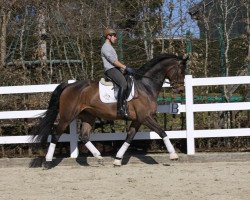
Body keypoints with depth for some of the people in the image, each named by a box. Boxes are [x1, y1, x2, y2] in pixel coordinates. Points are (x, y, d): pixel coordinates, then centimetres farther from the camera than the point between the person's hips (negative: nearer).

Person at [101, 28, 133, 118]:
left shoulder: (110, 47, 26)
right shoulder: (105, 47, -7)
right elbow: (113, 61, -16)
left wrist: (123, 69, 12)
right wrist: (125, 68, -17)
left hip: (116, 69, 11)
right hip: (110, 70, -11)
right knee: (124, 84, -30)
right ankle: (120, 108, -34)